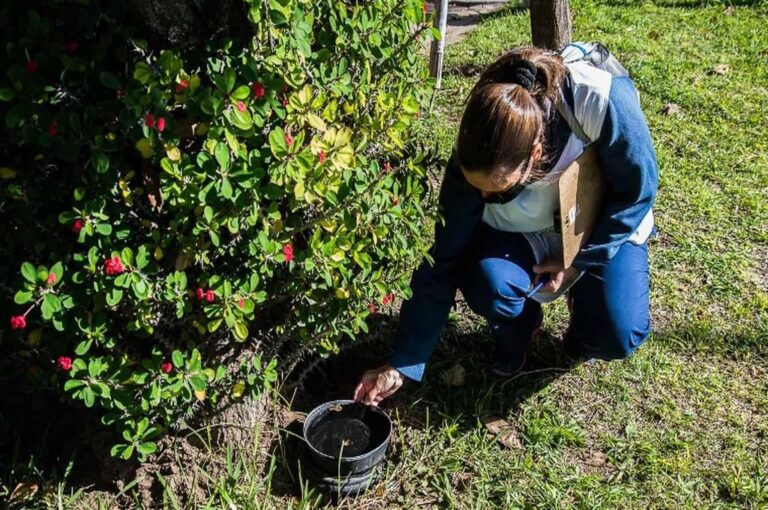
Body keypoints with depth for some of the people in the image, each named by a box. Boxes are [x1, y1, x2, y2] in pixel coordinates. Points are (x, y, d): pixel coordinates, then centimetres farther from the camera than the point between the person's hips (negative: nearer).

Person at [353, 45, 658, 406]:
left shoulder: (603, 100, -37)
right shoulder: (475, 162, -30)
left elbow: (637, 190, -18)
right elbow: (442, 264, -22)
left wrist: (579, 261, -17)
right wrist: (404, 364, -19)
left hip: (605, 230, 0)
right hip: (523, 236, 1)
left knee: (618, 337, -21)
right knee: (487, 281, -31)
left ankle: (582, 297, 16)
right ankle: (515, 335, 6)